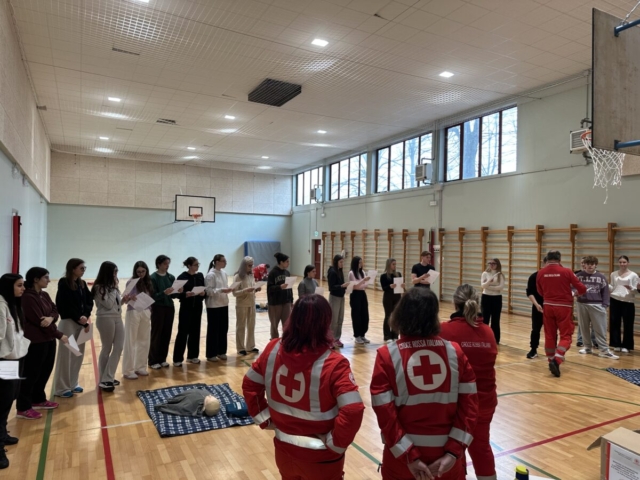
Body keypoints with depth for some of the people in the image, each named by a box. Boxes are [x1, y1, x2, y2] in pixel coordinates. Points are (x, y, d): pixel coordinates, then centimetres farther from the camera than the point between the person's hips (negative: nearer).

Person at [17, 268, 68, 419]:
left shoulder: (44, 295, 9)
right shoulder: (27, 297, -18)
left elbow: (55, 311, 5)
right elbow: (38, 320, -20)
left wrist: (51, 318, -20)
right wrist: (59, 335, -15)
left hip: (48, 339, 9)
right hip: (35, 341, -9)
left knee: (45, 371, 17)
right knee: (31, 374, 1)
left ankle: (38, 400, 32)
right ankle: (23, 408, 13)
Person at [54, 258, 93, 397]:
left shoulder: (82, 284, 9)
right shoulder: (64, 283, -9)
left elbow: (89, 301, 6)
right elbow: (64, 306, -14)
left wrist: (85, 316, -10)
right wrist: (79, 318, -15)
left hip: (82, 322, 6)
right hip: (68, 322, -6)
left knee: (79, 354, 11)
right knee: (66, 355, -1)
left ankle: (73, 384, 23)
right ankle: (61, 388, 9)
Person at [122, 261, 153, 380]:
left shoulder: (148, 282, 6)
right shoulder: (132, 282, -8)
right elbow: (127, 299, -11)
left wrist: (149, 312, 10)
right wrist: (130, 298, -32)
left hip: (146, 313, 5)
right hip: (133, 313, -5)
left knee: (144, 341, 10)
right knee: (130, 342, 1)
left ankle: (140, 367, 23)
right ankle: (128, 370, 9)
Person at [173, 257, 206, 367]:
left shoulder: (200, 276, 7)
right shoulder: (182, 277, -9)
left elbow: (204, 290, 10)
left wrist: (203, 293, -11)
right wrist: (186, 294, -28)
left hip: (197, 307, 5)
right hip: (186, 308, -5)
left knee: (195, 332, 10)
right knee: (183, 332, -3)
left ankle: (192, 356, 23)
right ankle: (177, 359, 6)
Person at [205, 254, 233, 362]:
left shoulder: (224, 273, 8)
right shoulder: (211, 275, -15)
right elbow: (209, 291, -19)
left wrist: (228, 289, -1)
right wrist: (222, 290, -27)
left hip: (224, 304, 8)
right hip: (213, 306, -7)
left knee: (224, 328, 12)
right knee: (213, 329, 2)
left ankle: (221, 352, 26)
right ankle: (211, 354, 13)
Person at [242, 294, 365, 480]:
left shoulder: (273, 349, -10)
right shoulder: (333, 364, -25)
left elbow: (249, 385, 1)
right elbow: (353, 410, -30)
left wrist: (265, 418, 7)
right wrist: (336, 444, -15)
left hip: (284, 449, 4)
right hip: (320, 458, -4)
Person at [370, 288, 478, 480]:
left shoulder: (387, 355, -11)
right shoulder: (455, 352, -5)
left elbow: (385, 412, -14)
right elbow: (469, 404, -6)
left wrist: (409, 457, -9)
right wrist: (453, 452, -6)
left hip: (403, 458, -1)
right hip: (447, 458, 2)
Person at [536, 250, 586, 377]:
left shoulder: (541, 273, -2)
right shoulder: (566, 271, -10)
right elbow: (582, 289, -3)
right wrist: (575, 293, 18)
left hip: (548, 306, 3)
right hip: (564, 307, -3)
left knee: (550, 335, 13)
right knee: (566, 335, 4)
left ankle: (551, 361, 22)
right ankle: (556, 360, -13)